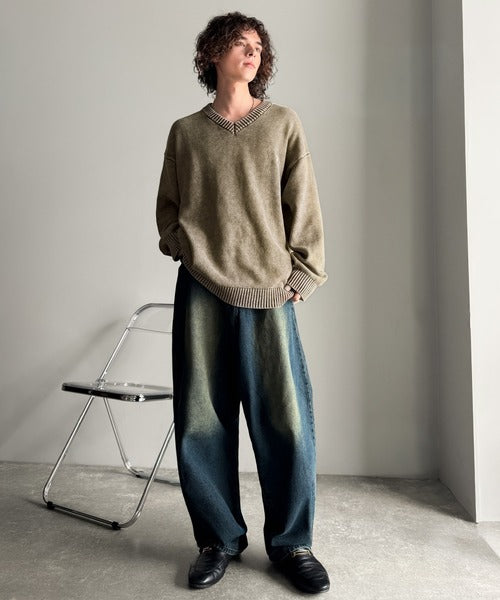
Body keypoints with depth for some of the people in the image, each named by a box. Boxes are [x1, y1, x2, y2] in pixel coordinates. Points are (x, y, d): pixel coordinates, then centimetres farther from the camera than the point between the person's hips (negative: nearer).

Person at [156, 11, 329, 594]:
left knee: (286, 420, -2)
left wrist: (301, 273, 0)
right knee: (202, 422, 3)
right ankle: (219, 538, 20)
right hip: (201, 290, 1)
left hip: (268, 291, -1)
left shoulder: (283, 123, 12)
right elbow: (168, 207, 19)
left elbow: (304, 205, 8)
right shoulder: (185, 132, 14)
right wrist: (185, 250, 3)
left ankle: (291, 542, 16)